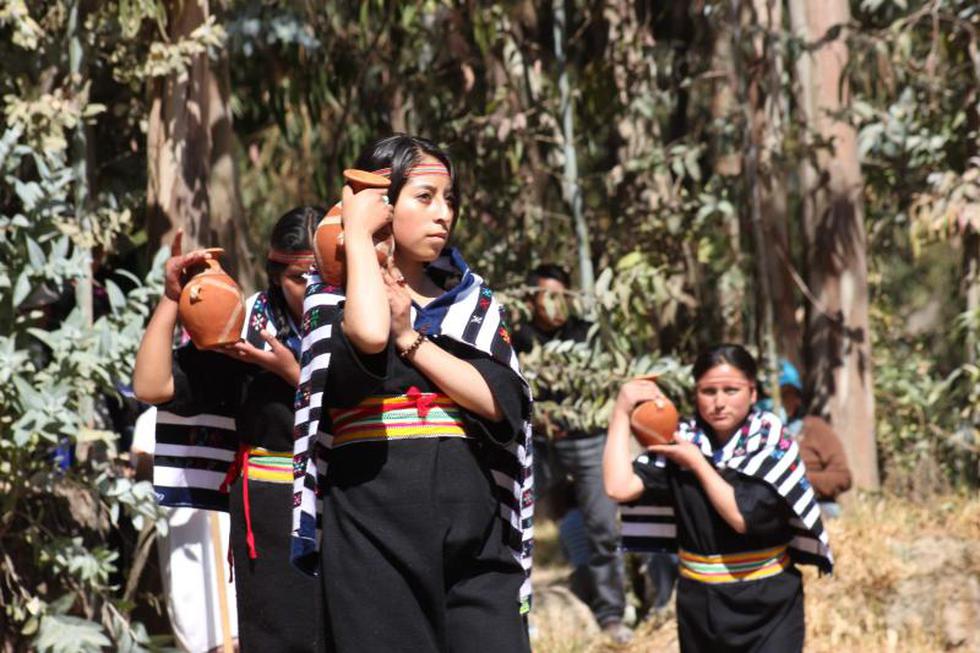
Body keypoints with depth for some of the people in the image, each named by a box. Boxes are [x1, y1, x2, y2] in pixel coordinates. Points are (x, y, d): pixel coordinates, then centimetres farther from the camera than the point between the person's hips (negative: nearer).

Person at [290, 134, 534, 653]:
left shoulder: (471, 297, 16)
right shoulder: (334, 295, 5)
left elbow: (502, 401, -1)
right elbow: (369, 335, -21)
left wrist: (410, 338, -8)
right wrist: (358, 233, -9)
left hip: (472, 525, 3)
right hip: (375, 532, -3)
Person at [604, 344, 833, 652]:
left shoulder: (771, 444, -9)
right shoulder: (681, 441, 0)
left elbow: (743, 516, -20)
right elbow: (619, 487, -14)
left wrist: (697, 463, -13)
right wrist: (622, 410, -11)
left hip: (766, 607, -4)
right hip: (700, 606, 4)